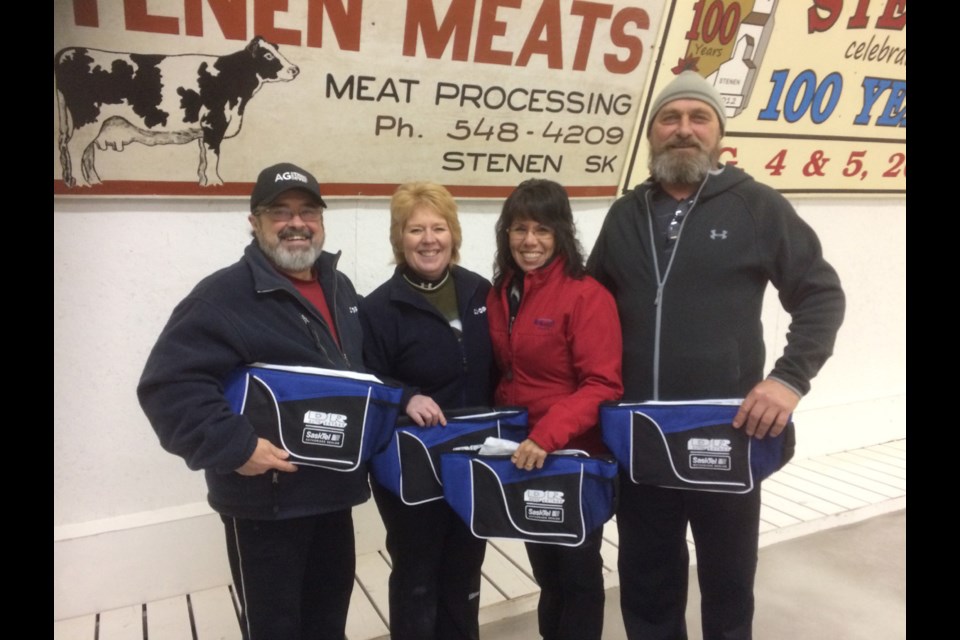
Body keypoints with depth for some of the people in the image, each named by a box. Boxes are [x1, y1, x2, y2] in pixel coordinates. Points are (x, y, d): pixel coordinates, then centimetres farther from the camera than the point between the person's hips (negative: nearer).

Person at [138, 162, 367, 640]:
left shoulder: (340, 289, 10)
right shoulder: (224, 294, -17)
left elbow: (362, 374, 24)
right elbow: (168, 385, -25)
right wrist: (235, 447, -29)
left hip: (332, 492, 7)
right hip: (266, 502, -7)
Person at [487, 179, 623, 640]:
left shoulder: (587, 295, -16)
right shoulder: (499, 295, 5)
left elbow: (602, 385, -21)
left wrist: (548, 434, -32)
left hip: (576, 456, -6)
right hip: (522, 456, 6)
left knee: (576, 570, 12)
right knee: (545, 569, 23)